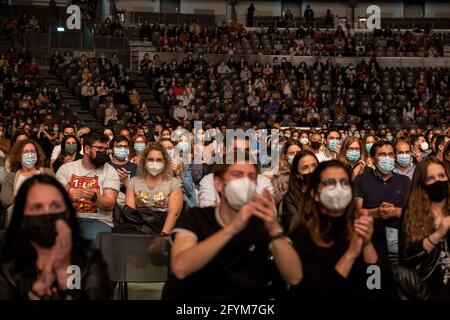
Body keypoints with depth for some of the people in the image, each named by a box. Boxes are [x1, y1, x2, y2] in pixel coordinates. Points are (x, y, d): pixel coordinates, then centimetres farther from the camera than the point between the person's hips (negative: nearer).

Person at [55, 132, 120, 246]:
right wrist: (70, 197, -20)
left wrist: (94, 198, -27)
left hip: (97, 220, -1)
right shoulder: (66, 168, 11)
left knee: (96, 237, -35)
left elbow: (110, 205, -6)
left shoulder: (110, 172, 5)